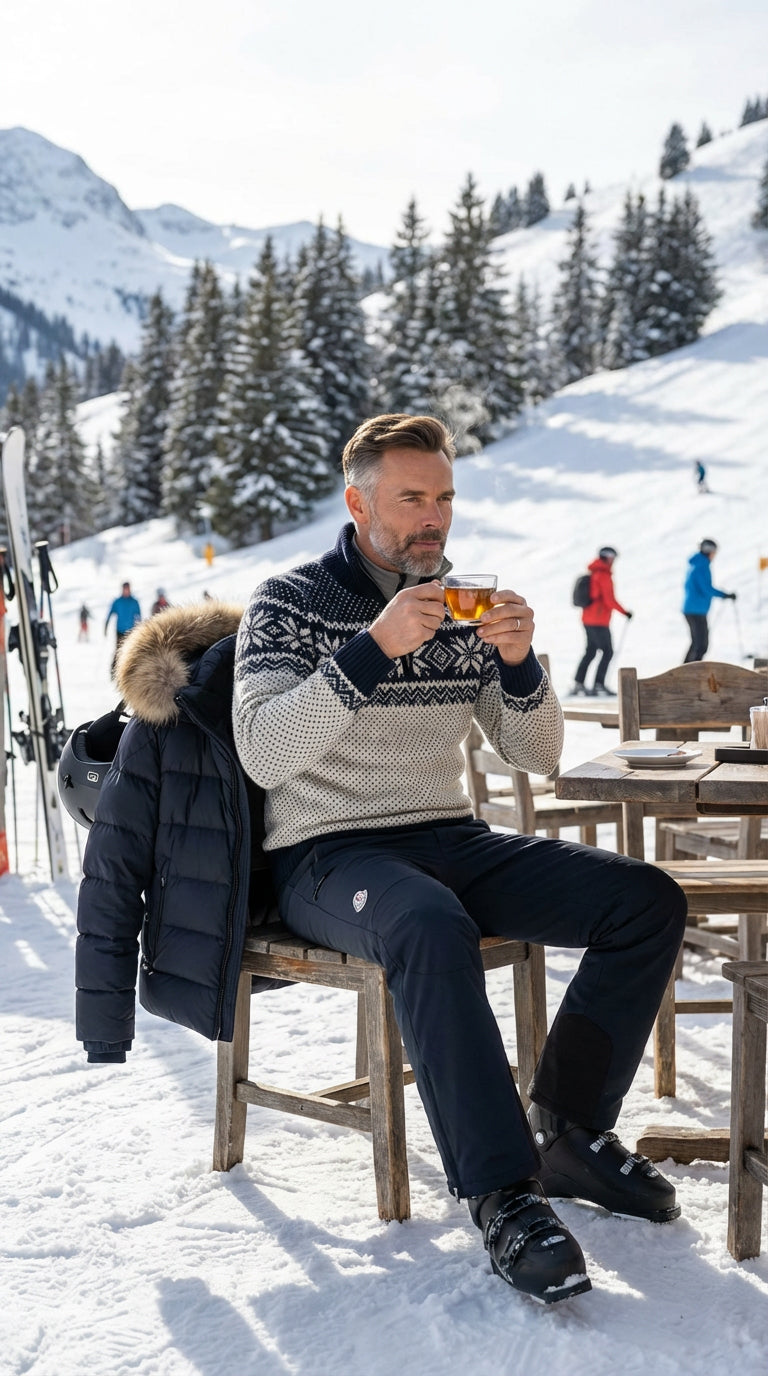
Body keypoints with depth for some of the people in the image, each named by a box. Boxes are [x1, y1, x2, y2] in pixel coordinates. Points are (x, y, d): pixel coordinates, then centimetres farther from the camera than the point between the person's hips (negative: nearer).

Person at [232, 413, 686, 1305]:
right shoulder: (289, 605, -4)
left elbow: (536, 756, 10)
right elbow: (262, 755, -19)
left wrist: (518, 663, -11)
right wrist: (375, 648, -27)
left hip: (451, 842, 6)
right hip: (328, 855, -6)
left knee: (648, 900, -12)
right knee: (432, 927, -39)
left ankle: (570, 1131, -4)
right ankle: (502, 1193, -30)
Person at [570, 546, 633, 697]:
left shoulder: (593, 574, 14)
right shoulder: (604, 575, -13)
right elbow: (609, 600, -18)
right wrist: (625, 612, -11)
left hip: (588, 619, 9)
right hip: (599, 621, -9)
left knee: (590, 651, 14)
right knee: (607, 652, -5)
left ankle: (578, 683, 12)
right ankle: (598, 685, -11)